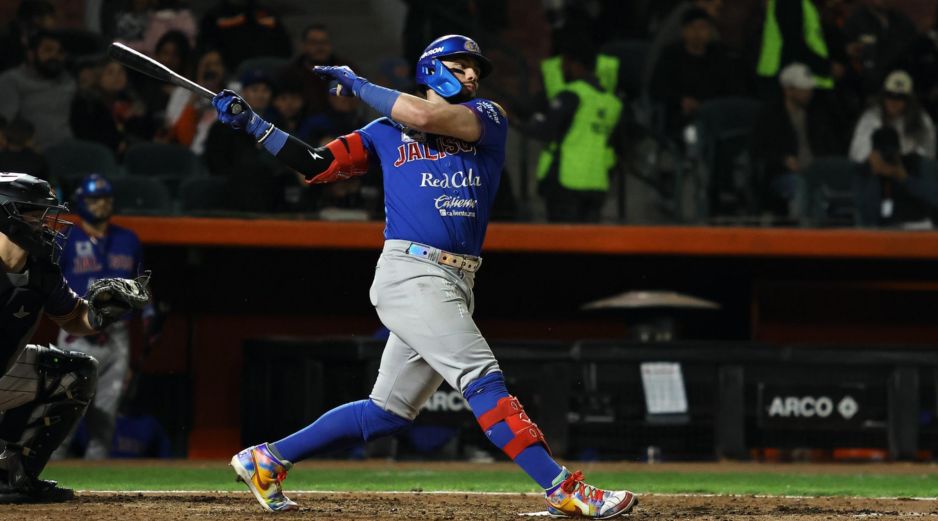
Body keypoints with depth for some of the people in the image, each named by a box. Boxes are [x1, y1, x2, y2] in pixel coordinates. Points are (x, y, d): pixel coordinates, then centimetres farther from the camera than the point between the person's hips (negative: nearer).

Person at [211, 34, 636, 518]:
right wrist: (252, 124, 10)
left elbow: (426, 118, -6)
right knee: (483, 380, -18)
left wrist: (356, 85, 4)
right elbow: (316, 165, 14)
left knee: (389, 411, 7)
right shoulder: (385, 132, 12)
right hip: (411, 274, -4)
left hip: (456, 286, 4)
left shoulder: (489, 119, 12)